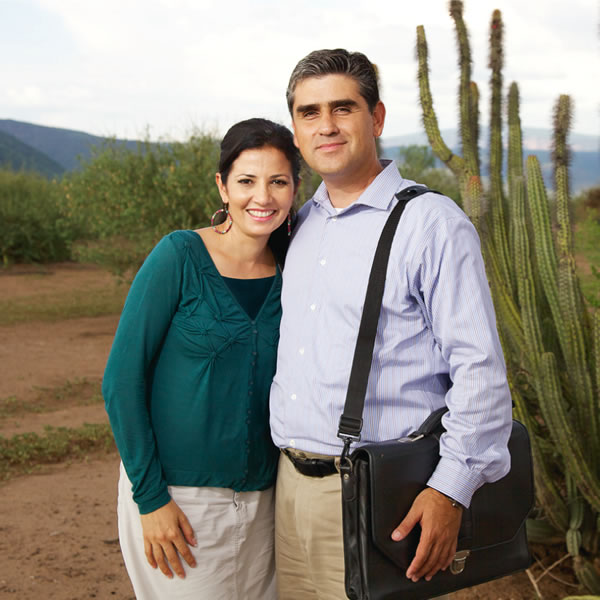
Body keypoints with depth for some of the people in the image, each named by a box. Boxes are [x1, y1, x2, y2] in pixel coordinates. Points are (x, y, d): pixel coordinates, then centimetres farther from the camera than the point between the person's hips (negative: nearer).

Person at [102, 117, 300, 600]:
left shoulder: (291, 275, 2)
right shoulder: (180, 257, -12)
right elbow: (122, 380, -11)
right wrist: (150, 497, -13)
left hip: (261, 501, 5)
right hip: (175, 498, -4)